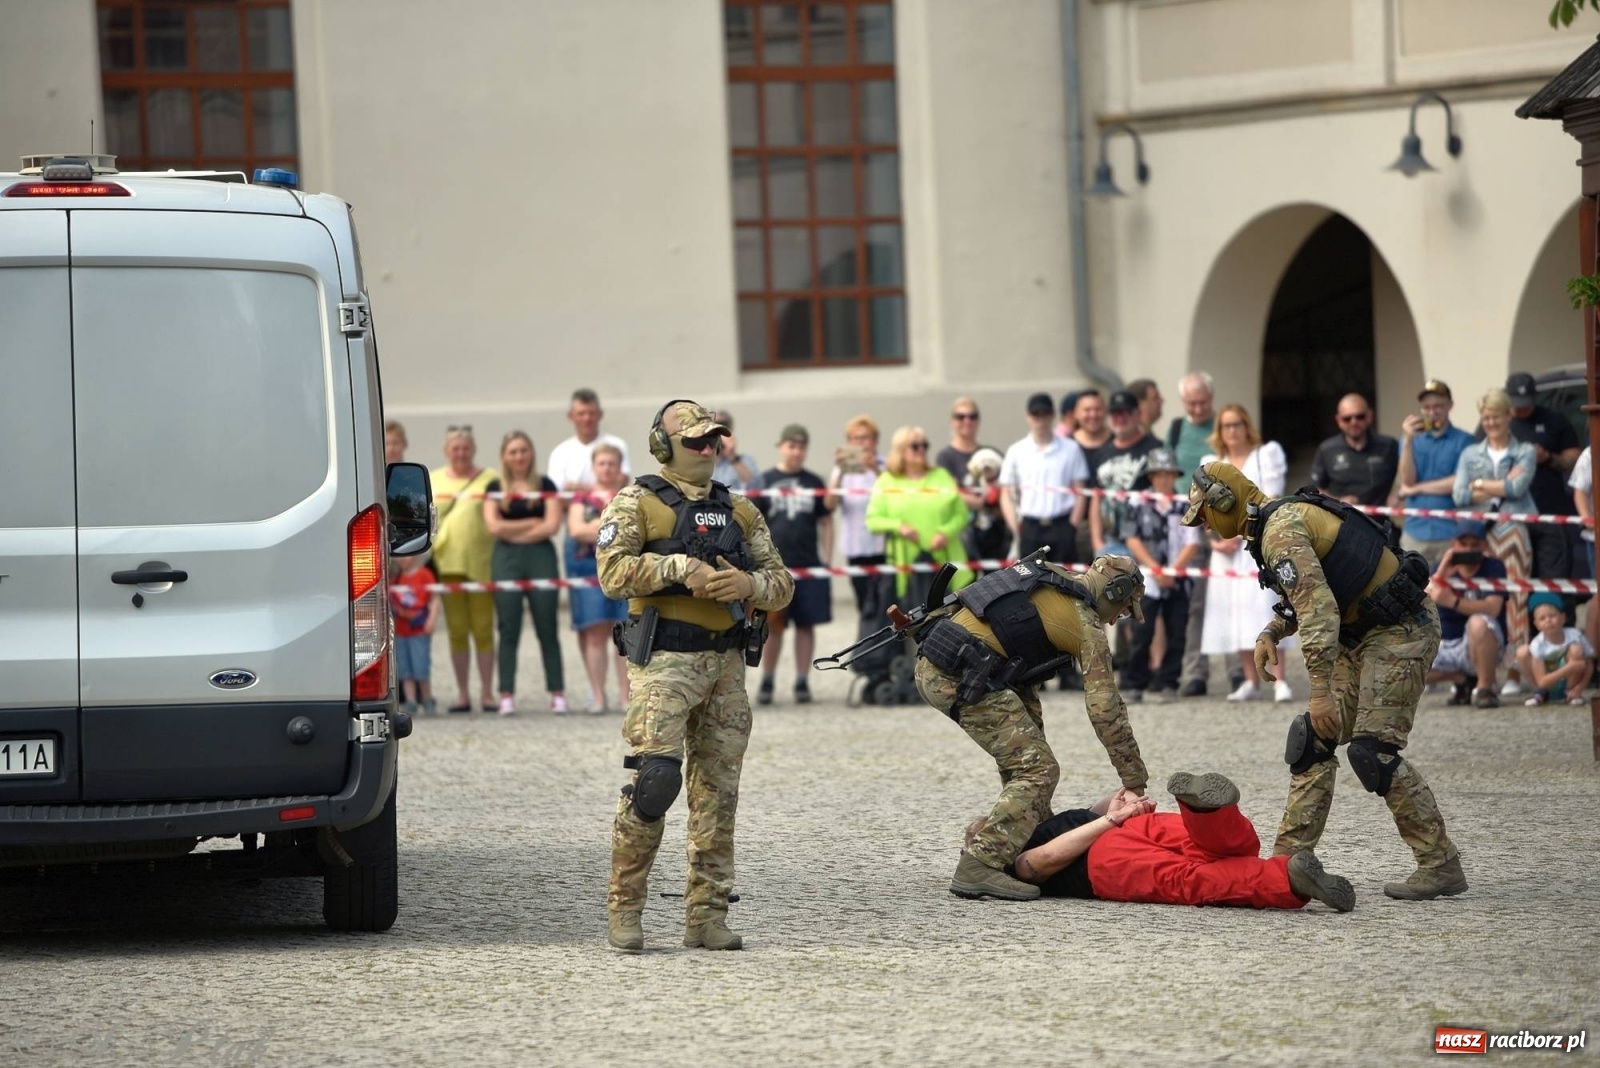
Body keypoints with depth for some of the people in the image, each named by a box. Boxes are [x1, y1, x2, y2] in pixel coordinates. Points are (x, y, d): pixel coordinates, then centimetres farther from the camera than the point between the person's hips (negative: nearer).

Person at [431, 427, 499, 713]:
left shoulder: (489, 479, 4)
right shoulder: (432, 480, 12)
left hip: (480, 563, -2)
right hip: (447, 563, 2)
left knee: (483, 629, 0)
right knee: (457, 631, 5)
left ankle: (488, 693, 5)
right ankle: (463, 694, 11)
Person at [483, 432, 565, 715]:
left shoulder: (545, 486, 7)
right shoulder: (495, 489, 9)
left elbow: (552, 525, -3)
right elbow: (494, 527, -2)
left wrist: (514, 532, -4)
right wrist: (532, 523, -3)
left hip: (541, 557, -1)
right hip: (506, 561, 1)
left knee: (547, 629, -1)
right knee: (509, 630, -2)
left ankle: (558, 693, 2)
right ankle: (507, 696, -2)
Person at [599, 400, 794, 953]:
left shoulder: (740, 512, 15)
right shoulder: (636, 504, 1)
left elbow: (781, 584, 12)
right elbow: (614, 572, -13)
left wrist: (748, 584, -9)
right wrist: (680, 567, -19)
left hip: (726, 663, 5)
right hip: (664, 662, -5)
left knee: (717, 792, 5)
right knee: (654, 779, -14)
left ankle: (706, 916, 10)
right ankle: (624, 910, -5)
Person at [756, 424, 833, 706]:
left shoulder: (814, 483, 8)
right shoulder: (765, 481, 3)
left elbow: (826, 523, 11)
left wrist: (827, 560, 4)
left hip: (809, 566, 2)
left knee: (806, 625, 4)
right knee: (772, 625, 2)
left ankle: (802, 682, 11)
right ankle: (766, 682, 11)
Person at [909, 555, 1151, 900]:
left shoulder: (1049, 577, 23)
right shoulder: (1086, 624, 0)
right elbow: (1105, 707, 0)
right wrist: (1135, 781, 7)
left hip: (929, 666, 9)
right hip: (963, 679, -9)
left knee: (1020, 754, 22)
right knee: (1038, 771, -6)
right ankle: (979, 866, -15)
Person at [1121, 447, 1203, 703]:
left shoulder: (1185, 506, 3)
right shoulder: (1139, 505, 5)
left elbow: (1192, 544, -1)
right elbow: (1132, 540, 1)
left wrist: (1173, 570, -12)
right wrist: (1154, 568, -8)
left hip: (1177, 583, 1)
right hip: (1146, 580, -1)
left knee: (1176, 636, 1)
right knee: (1142, 633, -4)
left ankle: (1165, 684, 8)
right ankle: (1134, 683, 4)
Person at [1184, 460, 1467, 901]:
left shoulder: (1282, 530, -18)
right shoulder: (1286, 516, 14)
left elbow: (1318, 608, -27)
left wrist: (1320, 690, -29)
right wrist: (1271, 632, 8)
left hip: (1400, 631, -11)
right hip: (1364, 632, 11)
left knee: (1373, 750, -14)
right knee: (1313, 741, 9)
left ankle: (1441, 866, -10)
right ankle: (1289, 857, 13)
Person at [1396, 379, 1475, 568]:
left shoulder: (1463, 441, 1)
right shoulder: (1412, 439, 13)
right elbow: (1407, 481, 1)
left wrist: (1416, 489, -1)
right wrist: (1408, 441, -10)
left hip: (1452, 533, -3)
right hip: (1415, 533, 3)